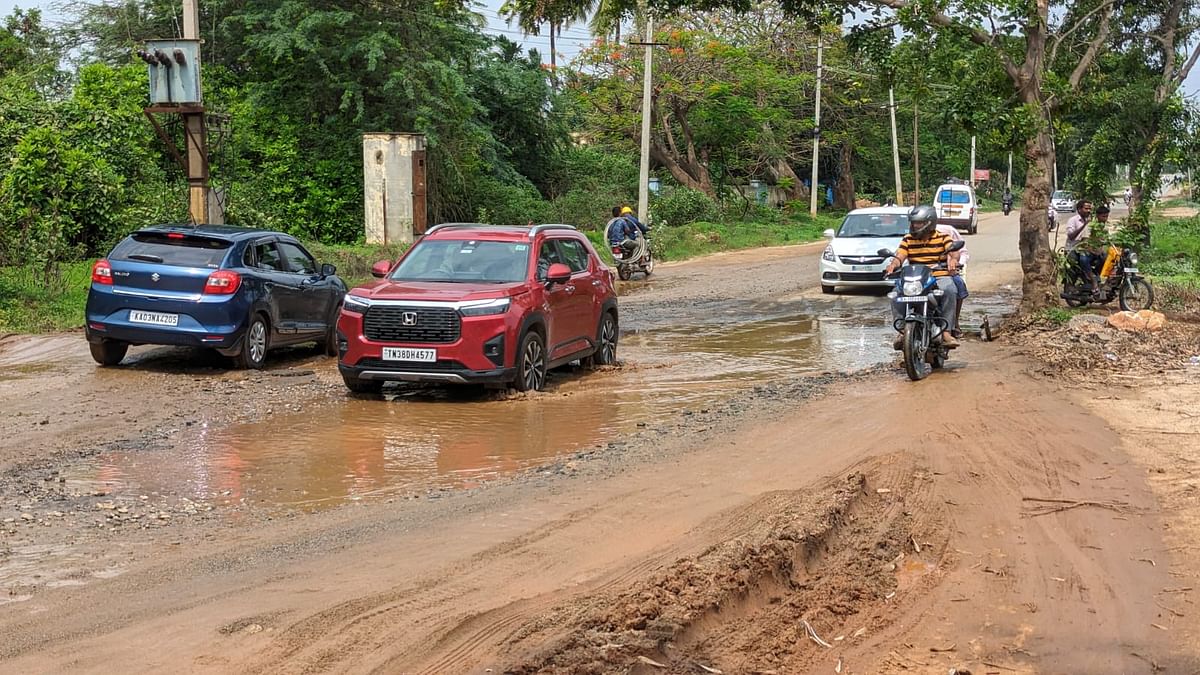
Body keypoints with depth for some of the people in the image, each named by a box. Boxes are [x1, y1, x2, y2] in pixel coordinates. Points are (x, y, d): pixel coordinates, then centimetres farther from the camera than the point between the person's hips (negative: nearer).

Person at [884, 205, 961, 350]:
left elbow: (953, 251, -10)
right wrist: (893, 265, -24)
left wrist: (953, 259, -36)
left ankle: (946, 331, -34)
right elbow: (899, 256, 0)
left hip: (940, 276, -2)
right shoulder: (908, 240, 14)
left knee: (949, 290, -36)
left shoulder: (942, 238, 7)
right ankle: (902, 330, -27)